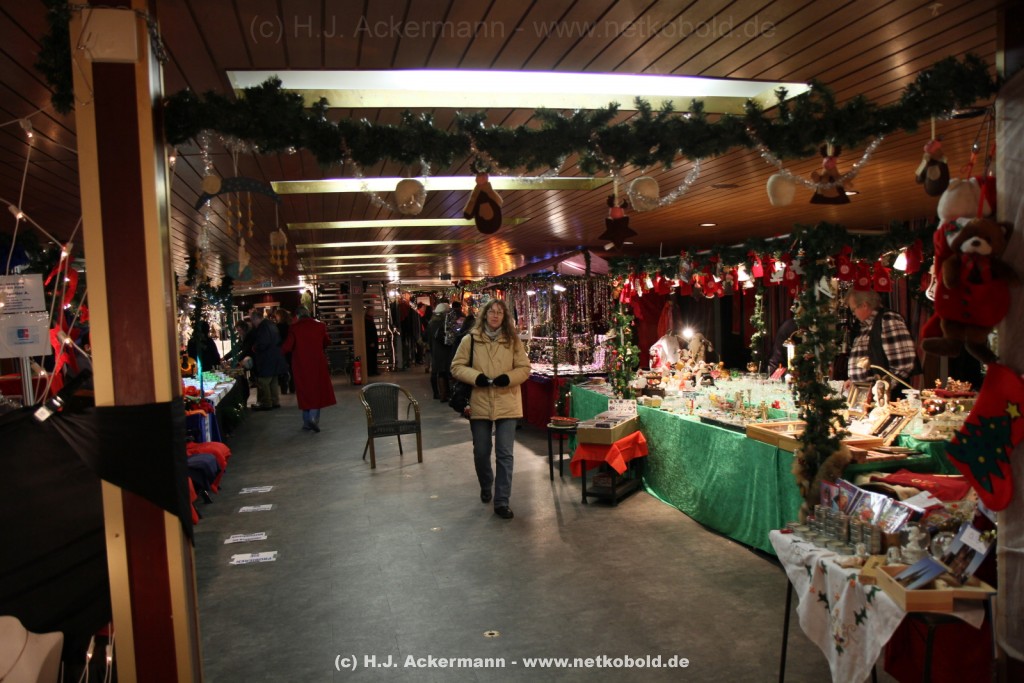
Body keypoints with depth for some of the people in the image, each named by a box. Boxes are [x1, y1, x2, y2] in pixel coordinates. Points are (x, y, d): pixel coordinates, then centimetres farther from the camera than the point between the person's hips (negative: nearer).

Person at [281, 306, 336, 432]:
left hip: (301, 364, -1)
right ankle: (314, 418, -9)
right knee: (317, 390, 9)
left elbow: (287, 347, -13)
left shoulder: (294, 327, -11)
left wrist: (282, 349, 9)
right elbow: (327, 342, 8)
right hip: (317, 363, 1)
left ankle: (307, 422, 16)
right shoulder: (319, 325, -4)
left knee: (304, 391, 11)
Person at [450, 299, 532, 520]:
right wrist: (475, 376, -17)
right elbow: (457, 366, 1)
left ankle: (502, 502, 7)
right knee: (481, 452, 13)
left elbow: (524, 368, 3)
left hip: (507, 405, 0)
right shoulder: (470, 339, -1)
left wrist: (509, 377, -17)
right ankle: (485, 487, 40)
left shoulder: (513, 340, 2)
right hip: (479, 404, 0)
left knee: (504, 454, -1)